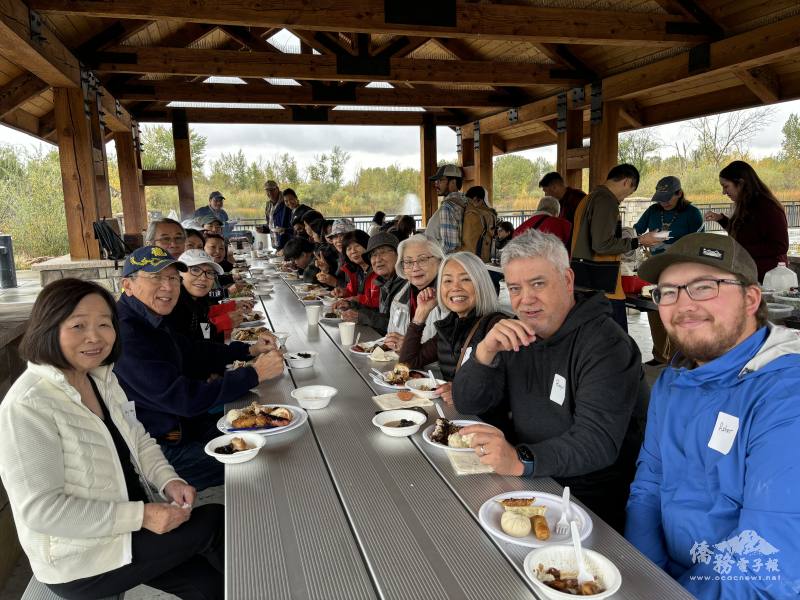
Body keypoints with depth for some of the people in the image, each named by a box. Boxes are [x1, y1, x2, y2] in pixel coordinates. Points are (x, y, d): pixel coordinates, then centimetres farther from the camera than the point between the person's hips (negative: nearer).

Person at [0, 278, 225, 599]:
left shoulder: (102, 377, 2)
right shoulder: (28, 406, -24)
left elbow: (138, 440, 10)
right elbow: (40, 509, -25)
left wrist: (169, 480, -9)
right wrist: (141, 516, -26)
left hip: (132, 526, 7)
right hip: (80, 562, -7)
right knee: (216, 522, -9)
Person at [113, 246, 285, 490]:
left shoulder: (152, 321, 6)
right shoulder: (125, 335, -26)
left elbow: (193, 351, 21)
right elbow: (183, 399, -29)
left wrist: (250, 350, 8)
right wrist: (254, 373, -24)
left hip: (178, 422, 10)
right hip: (155, 448, -10)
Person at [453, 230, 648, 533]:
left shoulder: (606, 344, -16)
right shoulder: (517, 334, 6)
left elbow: (598, 441, -27)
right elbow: (467, 404, 1)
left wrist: (521, 460, -41)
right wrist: (485, 351, -17)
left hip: (590, 499, -6)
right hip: (523, 480, 7)